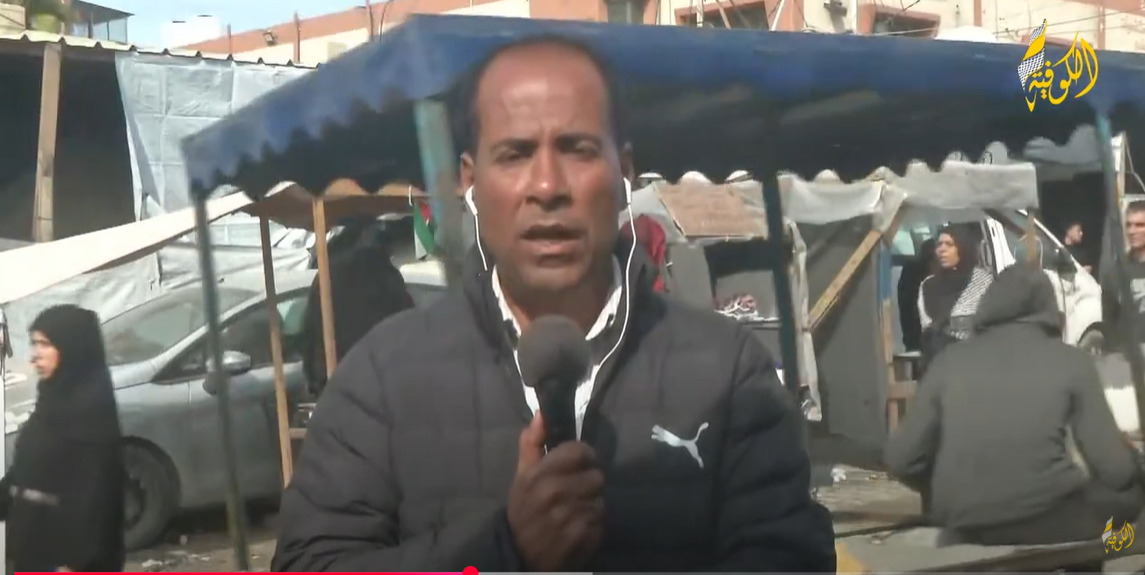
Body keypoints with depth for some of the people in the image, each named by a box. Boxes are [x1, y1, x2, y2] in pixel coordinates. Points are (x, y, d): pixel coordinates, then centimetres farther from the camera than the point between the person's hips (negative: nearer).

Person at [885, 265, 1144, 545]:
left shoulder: (950, 361, 6)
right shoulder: (1070, 360, 1)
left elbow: (901, 460, 4)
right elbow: (1114, 468, 0)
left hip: (964, 526, 4)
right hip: (1047, 518, -4)